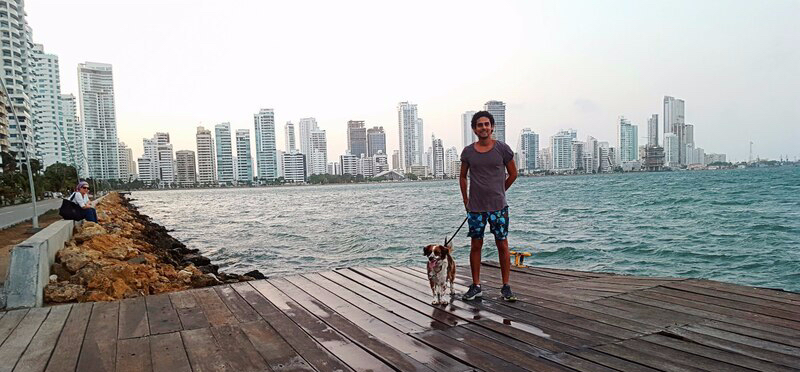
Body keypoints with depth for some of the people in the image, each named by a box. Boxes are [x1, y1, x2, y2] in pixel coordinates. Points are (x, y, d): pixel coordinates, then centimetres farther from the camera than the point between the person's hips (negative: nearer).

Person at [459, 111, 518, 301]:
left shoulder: (502, 148, -3)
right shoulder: (468, 152, 2)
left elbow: (513, 173, 8)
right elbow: (462, 177, 14)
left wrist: (498, 192, 11)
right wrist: (466, 200, 10)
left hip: (498, 206, -1)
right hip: (475, 207, 2)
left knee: (502, 245, 2)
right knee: (475, 246, 7)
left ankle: (506, 287, 12)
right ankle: (476, 286, 18)